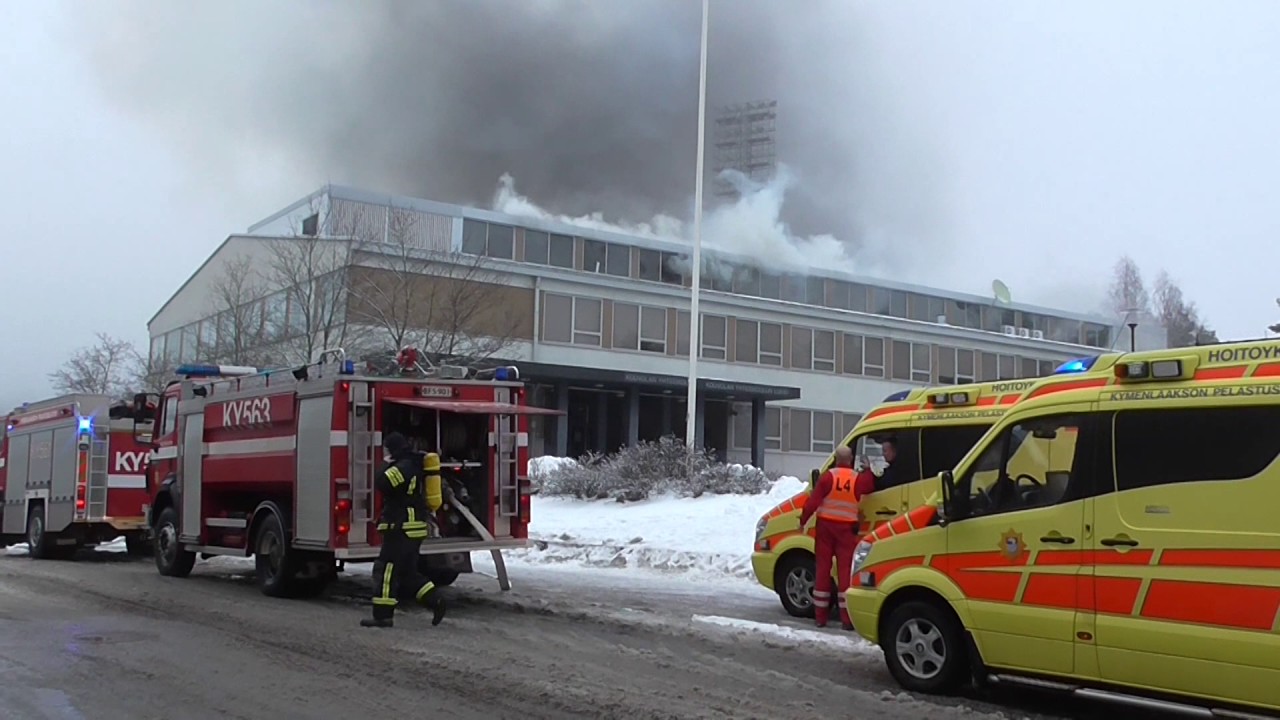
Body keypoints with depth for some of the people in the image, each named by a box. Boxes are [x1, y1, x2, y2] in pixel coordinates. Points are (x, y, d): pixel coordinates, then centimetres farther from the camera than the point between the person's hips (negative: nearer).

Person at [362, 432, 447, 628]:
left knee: (386, 570, -5)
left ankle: (383, 615, -4)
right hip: (413, 529, 10)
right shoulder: (413, 465, 18)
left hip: (401, 529, -10)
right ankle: (435, 600, 8)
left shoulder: (403, 467, -15)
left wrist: (387, 464, -9)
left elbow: (381, 483, -26)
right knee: (407, 571, 15)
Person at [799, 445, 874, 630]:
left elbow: (813, 500, -10)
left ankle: (820, 616, 10)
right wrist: (869, 471, 27)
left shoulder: (828, 476, -8)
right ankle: (847, 618, -1)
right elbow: (871, 487, 14)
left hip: (825, 525, 0)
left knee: (823, 568, 7)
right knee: (845, 569, 2)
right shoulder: (858, 479, -4)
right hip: (846, 528, 0)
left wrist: (803, 520, -2)